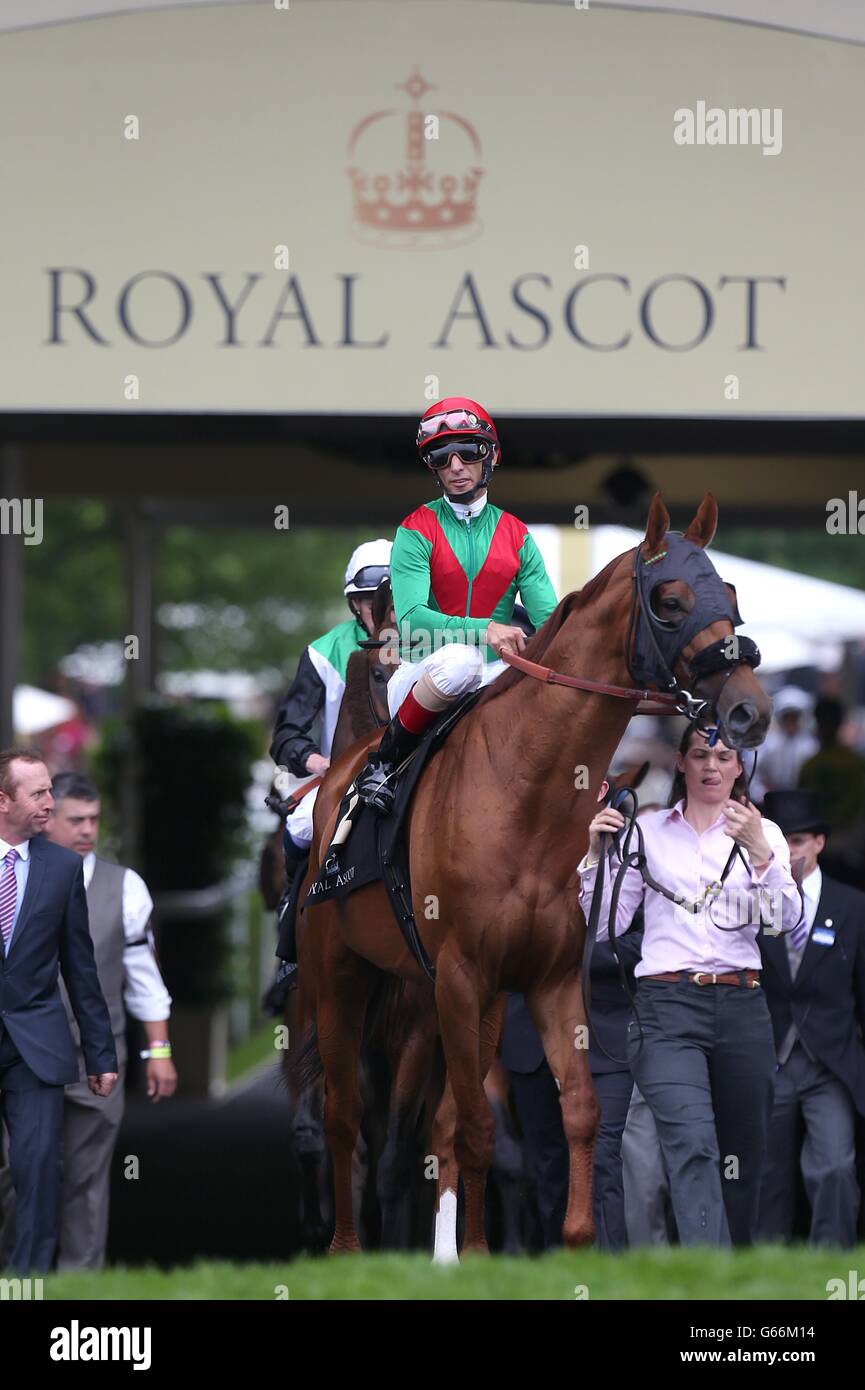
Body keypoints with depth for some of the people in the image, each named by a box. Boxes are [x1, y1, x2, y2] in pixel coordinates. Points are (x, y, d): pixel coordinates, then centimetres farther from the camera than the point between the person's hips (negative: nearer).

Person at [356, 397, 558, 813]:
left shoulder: (517, 537, 10)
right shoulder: (417, 531, -1)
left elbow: (549, 619, 1)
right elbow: (411, 620, -15)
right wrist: (486, 630, -31)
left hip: (494, 676, 3)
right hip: (423, 675, -3)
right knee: (458, 659, -39)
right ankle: (384, 761, -20)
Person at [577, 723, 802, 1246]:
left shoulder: (763, 833, 11)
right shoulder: (647, 831, 11)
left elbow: (787, 920, -4)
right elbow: (605, 925, 9)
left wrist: (760, 854, -19)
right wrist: (596, 854, -4)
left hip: (742, 1007, 2)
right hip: (668, 1008, -2)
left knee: (743, 1158, 7)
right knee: (693, 1142, -23)